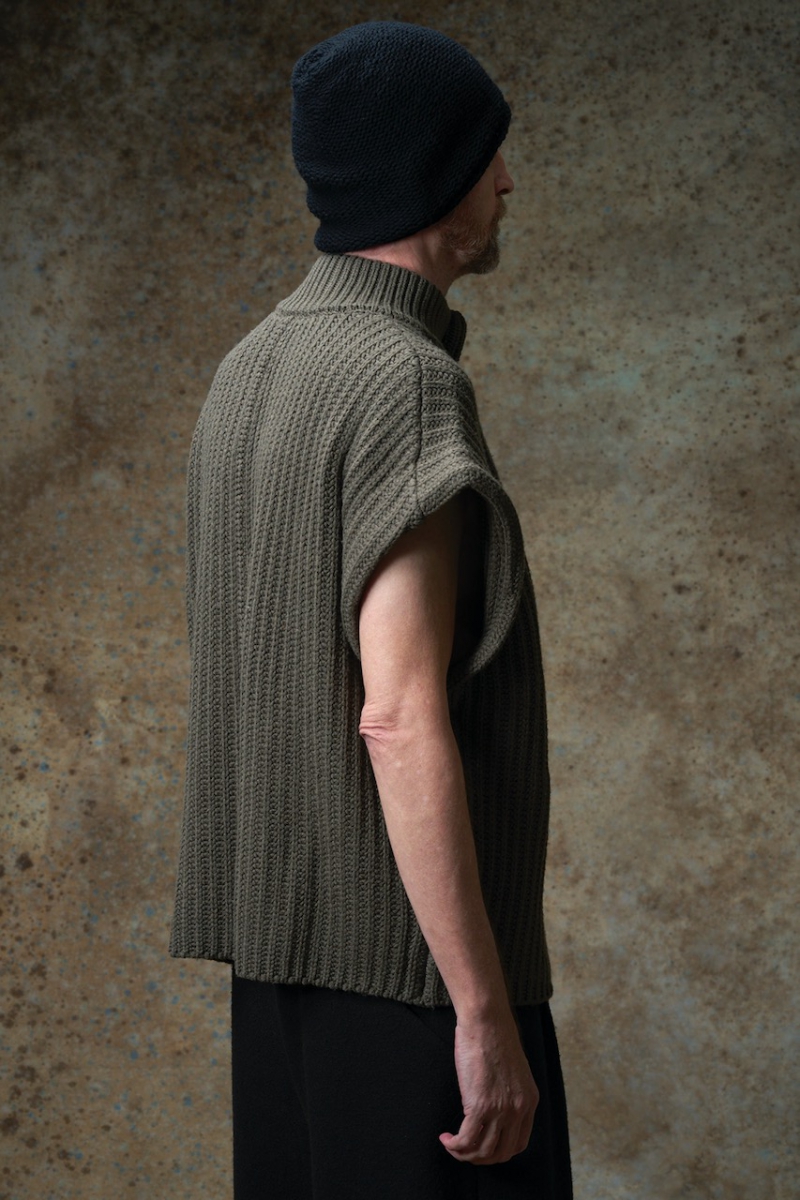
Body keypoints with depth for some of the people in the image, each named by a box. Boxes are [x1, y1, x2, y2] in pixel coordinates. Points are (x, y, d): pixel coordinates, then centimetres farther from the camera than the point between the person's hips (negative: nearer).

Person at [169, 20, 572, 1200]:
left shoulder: (253, 374, 11)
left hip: (290, 937, 9)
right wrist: (489, 1018, -23)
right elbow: (403, 722, -26)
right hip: (411, 948, -9)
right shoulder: (406, 383, -19)